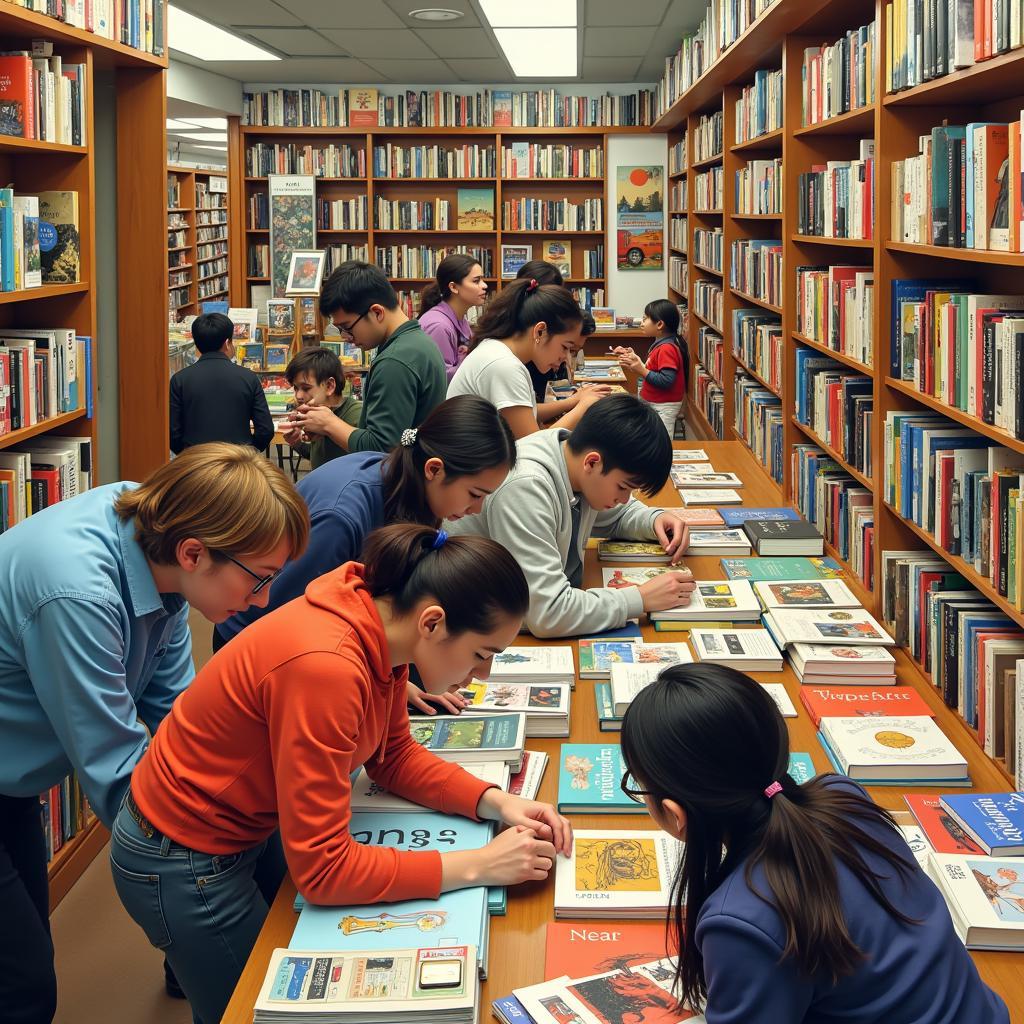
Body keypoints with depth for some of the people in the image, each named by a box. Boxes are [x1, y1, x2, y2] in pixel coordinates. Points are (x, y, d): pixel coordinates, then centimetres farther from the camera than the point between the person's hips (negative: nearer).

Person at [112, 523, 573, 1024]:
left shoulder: (382, 629, -11)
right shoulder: (326, 666, -36)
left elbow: (393, 754, 5)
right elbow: (322, 869, -32)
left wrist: (495, 802, -9)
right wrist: (477, 866, -28)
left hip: (243, 828, 8)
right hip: (185, 866, -8)